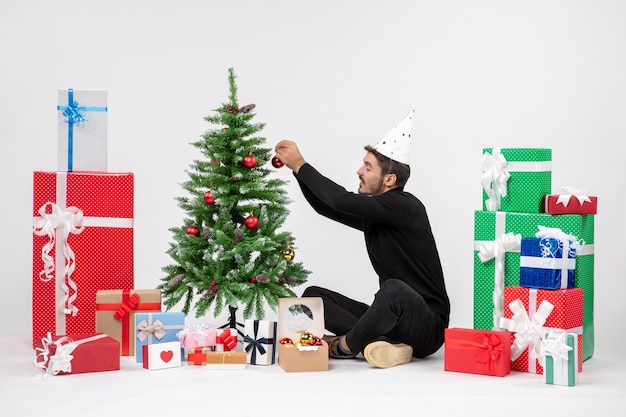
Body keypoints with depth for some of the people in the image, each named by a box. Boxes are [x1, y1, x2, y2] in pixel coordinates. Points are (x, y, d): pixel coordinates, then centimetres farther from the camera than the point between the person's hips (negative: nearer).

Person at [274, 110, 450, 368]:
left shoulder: (406, 207, -15)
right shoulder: (371, 216, 11)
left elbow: (341, 201, -23)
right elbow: (325, 206, 22)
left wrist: (300, 165, -12)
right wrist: (297, 168, 9)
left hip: (427, 328, -8)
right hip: (390, 321, 8)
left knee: (394, 289, -41)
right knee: (312, 296, 0)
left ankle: (345, 346, -15)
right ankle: (378, 343, -18)